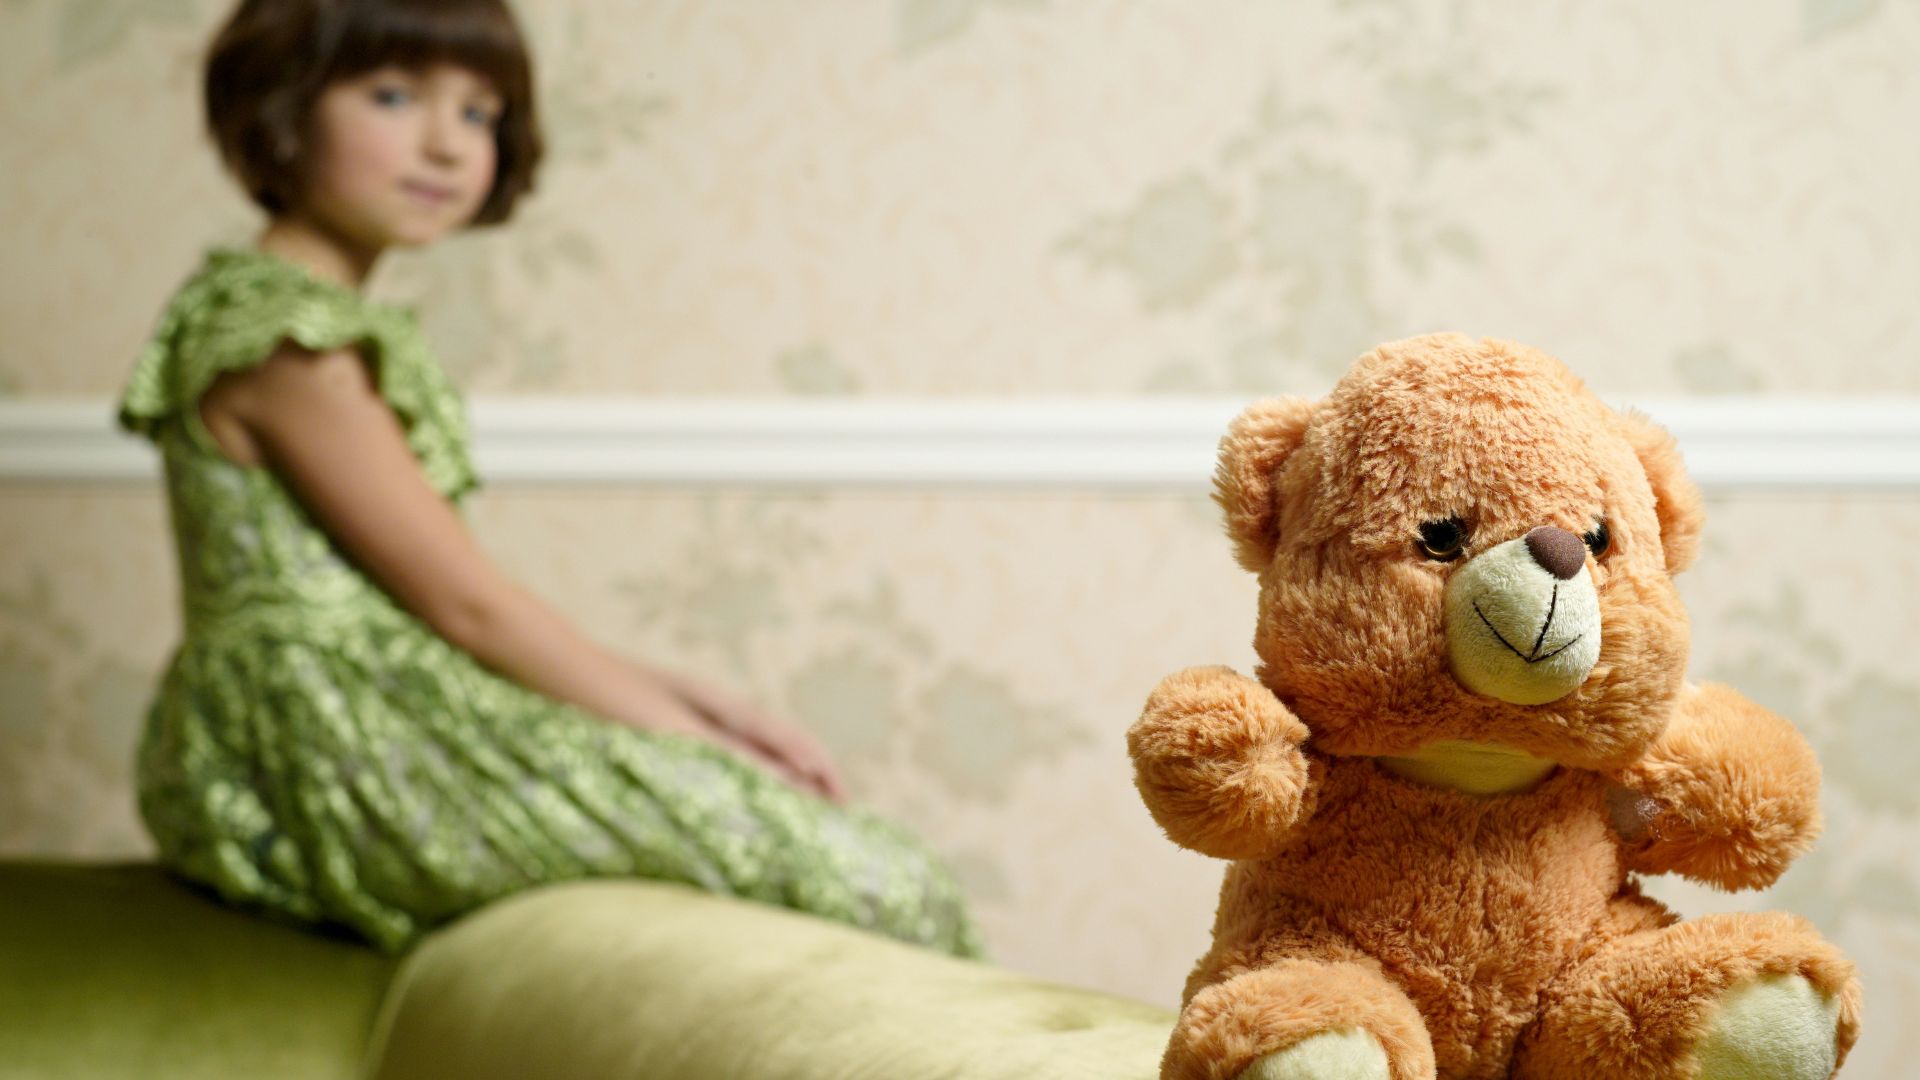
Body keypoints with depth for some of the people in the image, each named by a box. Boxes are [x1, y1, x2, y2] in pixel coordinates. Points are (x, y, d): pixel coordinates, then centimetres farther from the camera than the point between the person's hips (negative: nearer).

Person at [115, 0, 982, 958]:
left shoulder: (346, 329, 17)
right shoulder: (288, 344, -14)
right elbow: (461, 600, -15)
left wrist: (663, 694, 7)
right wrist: (688, 736, -8)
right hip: (339, 761, -11)